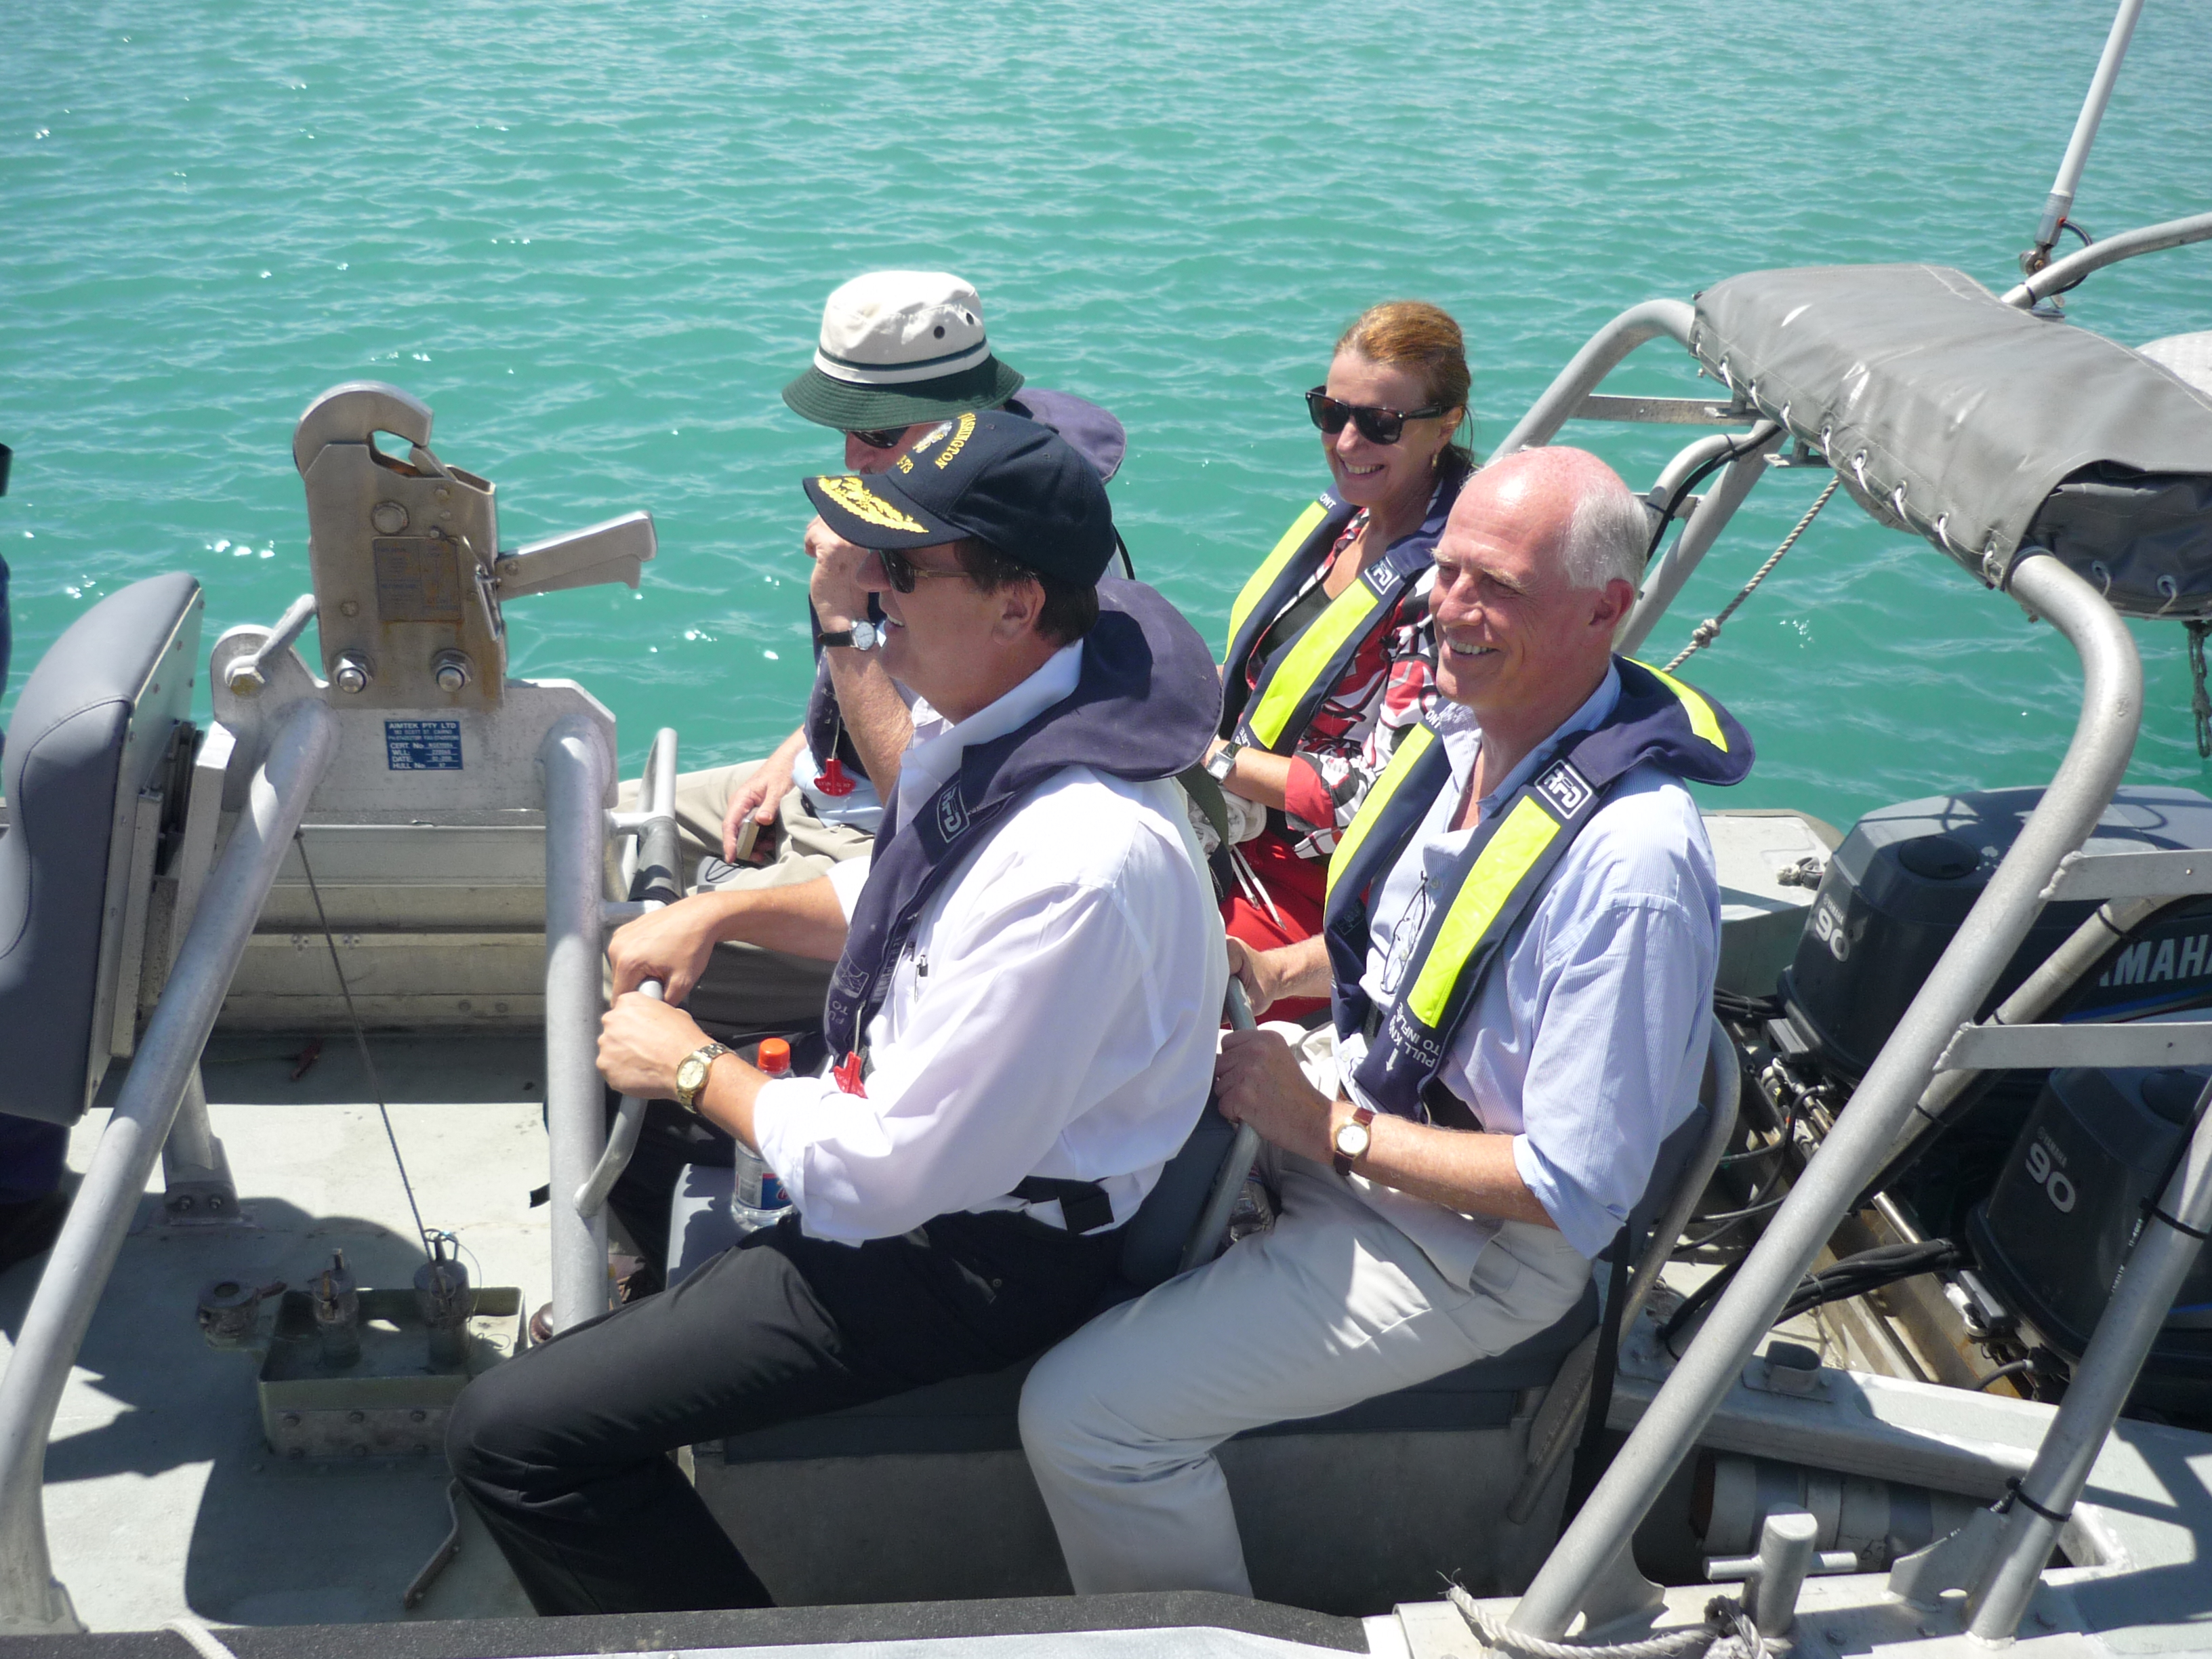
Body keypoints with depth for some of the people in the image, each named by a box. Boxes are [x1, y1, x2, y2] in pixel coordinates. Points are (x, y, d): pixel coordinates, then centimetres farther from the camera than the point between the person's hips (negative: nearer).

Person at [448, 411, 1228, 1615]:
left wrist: (694, 1073, -15)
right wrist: (722, 913, 4)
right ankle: (632, 1315, 49)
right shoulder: (1000, 713, -4)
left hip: (978, 1247, -10)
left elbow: (900, 1174, -29)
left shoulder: (1073, 863, -35)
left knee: (510, 1438, -15)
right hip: (923, 1103, 10)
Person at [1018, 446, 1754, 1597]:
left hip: (1467, 1240, -8)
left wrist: (1329, 1128, -21)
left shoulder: (1631, 862, -31)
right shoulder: (1475, 721, -4)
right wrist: (1273, 973, -1)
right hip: (1360, 1082, 9)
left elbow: (1575, 1191, -26)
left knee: (1081, 1417, -16)